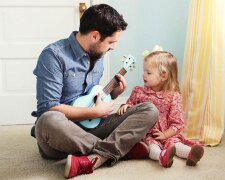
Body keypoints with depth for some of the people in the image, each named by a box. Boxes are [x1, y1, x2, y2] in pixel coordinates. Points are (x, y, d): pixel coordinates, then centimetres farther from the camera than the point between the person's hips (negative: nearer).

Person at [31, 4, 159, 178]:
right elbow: (48, 109, -21)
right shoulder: (54, 55, -14)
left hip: (90, 126, 7)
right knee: (49, 121, -42)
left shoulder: (97, 55, 11)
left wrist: (113, 93, 3)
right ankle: (112, 150, -20)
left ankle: (92, 159, -31)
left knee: (150, 110, -10)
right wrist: (96, 112, -15)